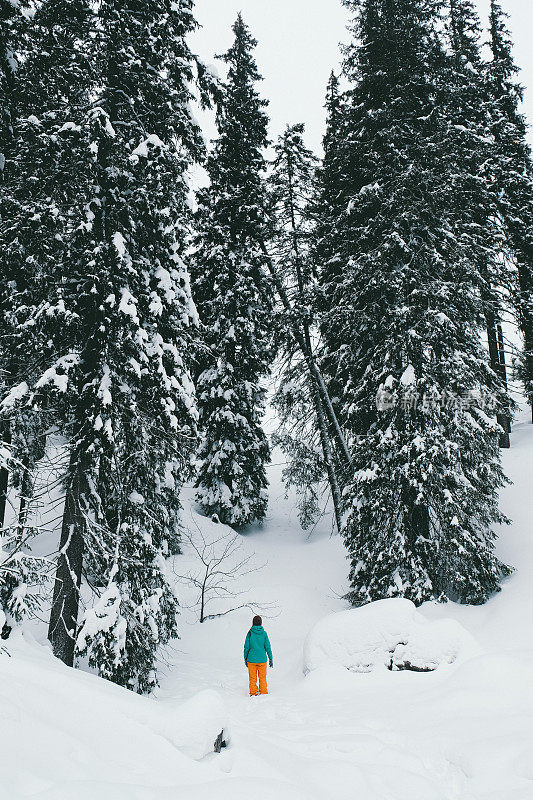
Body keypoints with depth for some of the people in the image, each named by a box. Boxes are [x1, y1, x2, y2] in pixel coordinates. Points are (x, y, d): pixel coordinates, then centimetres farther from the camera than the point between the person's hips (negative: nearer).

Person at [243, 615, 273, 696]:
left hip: (251, 659, 0)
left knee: (252, 678, 13)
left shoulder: (250, 633, -8)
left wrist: (245, 658, 8)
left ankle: (253, 693, 19)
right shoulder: (264, 633, -7)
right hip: (262, 659, 0)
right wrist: (271, 658, 5)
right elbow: (268, 647, -4)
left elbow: (246, 647, -4)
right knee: (262, 678, 14)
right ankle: (263, 692, 19)